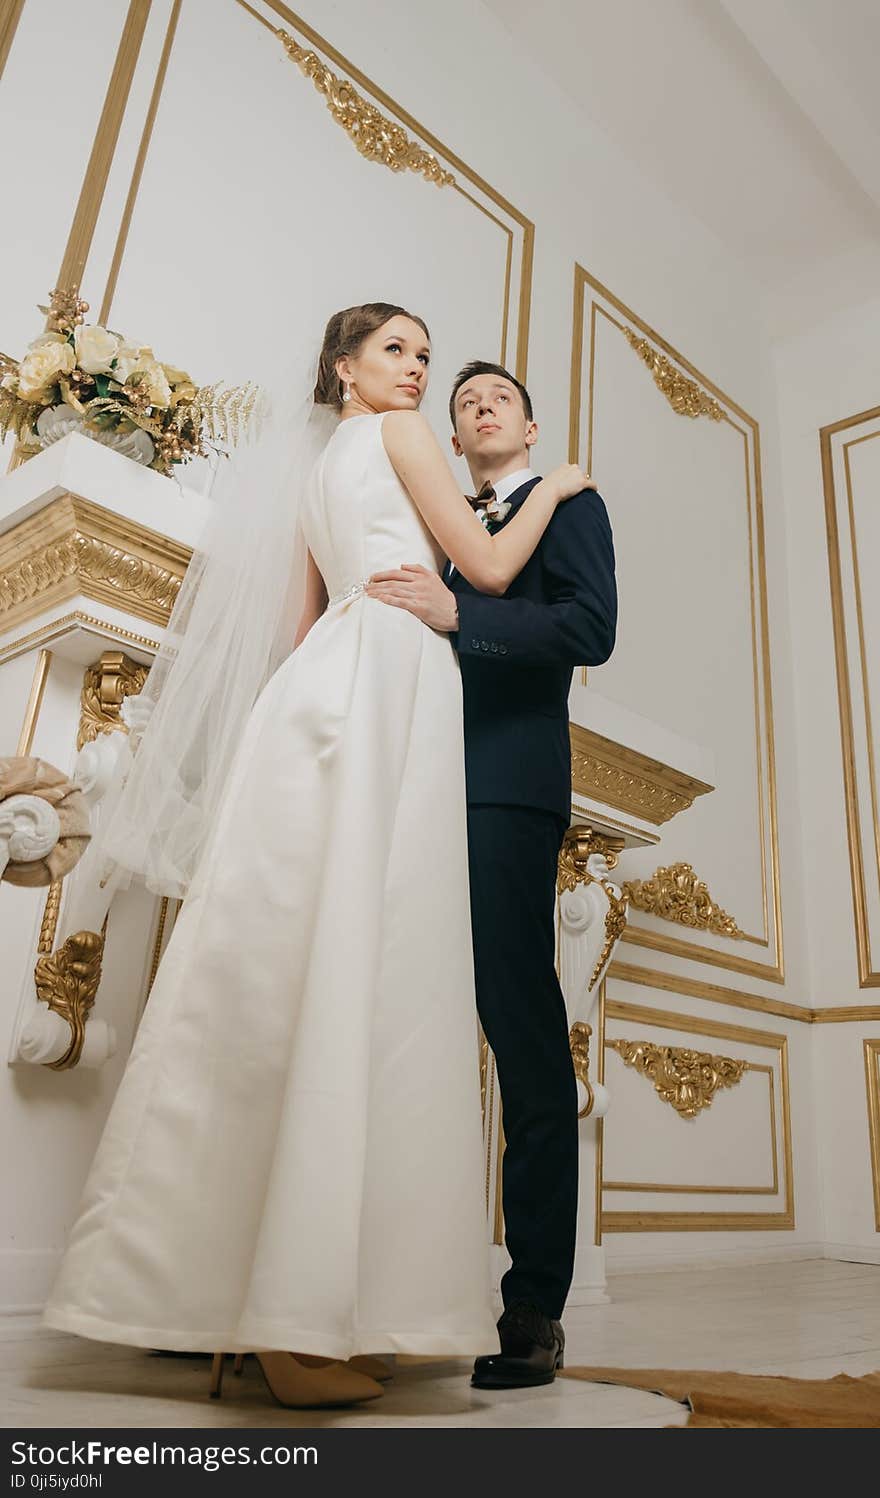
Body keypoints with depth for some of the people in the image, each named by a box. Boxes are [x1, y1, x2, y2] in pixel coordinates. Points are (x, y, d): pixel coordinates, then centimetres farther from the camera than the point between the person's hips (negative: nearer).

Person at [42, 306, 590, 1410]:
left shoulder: (313, 475, 33)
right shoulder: (399, 434, 10)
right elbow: (490, 568, 6)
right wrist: (551, 488, 21)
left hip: (326, 687, 9)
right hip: (384, 686, -8)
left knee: (290, 983, 1)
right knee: (350, 979, -17)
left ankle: (218, 1289, 3)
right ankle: (297, 1322, -16)